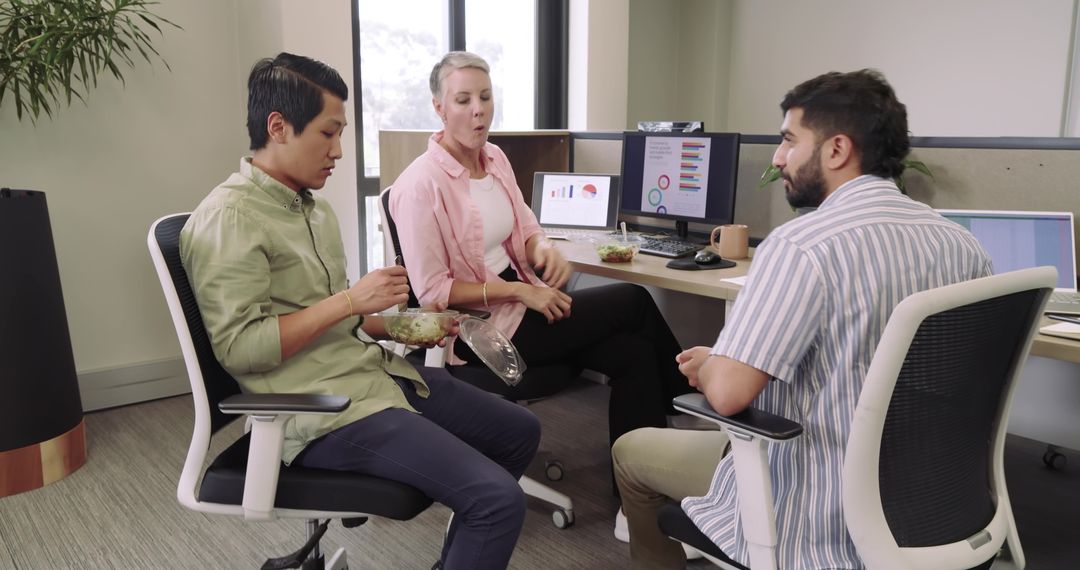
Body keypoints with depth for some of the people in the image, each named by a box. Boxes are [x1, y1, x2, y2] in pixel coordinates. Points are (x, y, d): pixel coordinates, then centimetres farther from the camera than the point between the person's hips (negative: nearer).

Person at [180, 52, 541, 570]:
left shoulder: (313, 206, 15)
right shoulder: (229, 217, -14)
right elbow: (239, 347, -20)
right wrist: (351, 300, -20)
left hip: (375, 371, 10)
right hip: (323, 409, -9)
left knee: (519, 431, 15)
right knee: (498, 499, -20)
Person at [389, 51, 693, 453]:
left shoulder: (496, 159, 6)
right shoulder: (420, 184, -16)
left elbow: (526, 230, 13)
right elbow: (431, 290, -17)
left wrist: (546, 250, -13)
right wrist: (520, 291, -19)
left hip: (516, 300, 7)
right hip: (479, 327, -7)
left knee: (633, 352, -14)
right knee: (633, 302, -10)